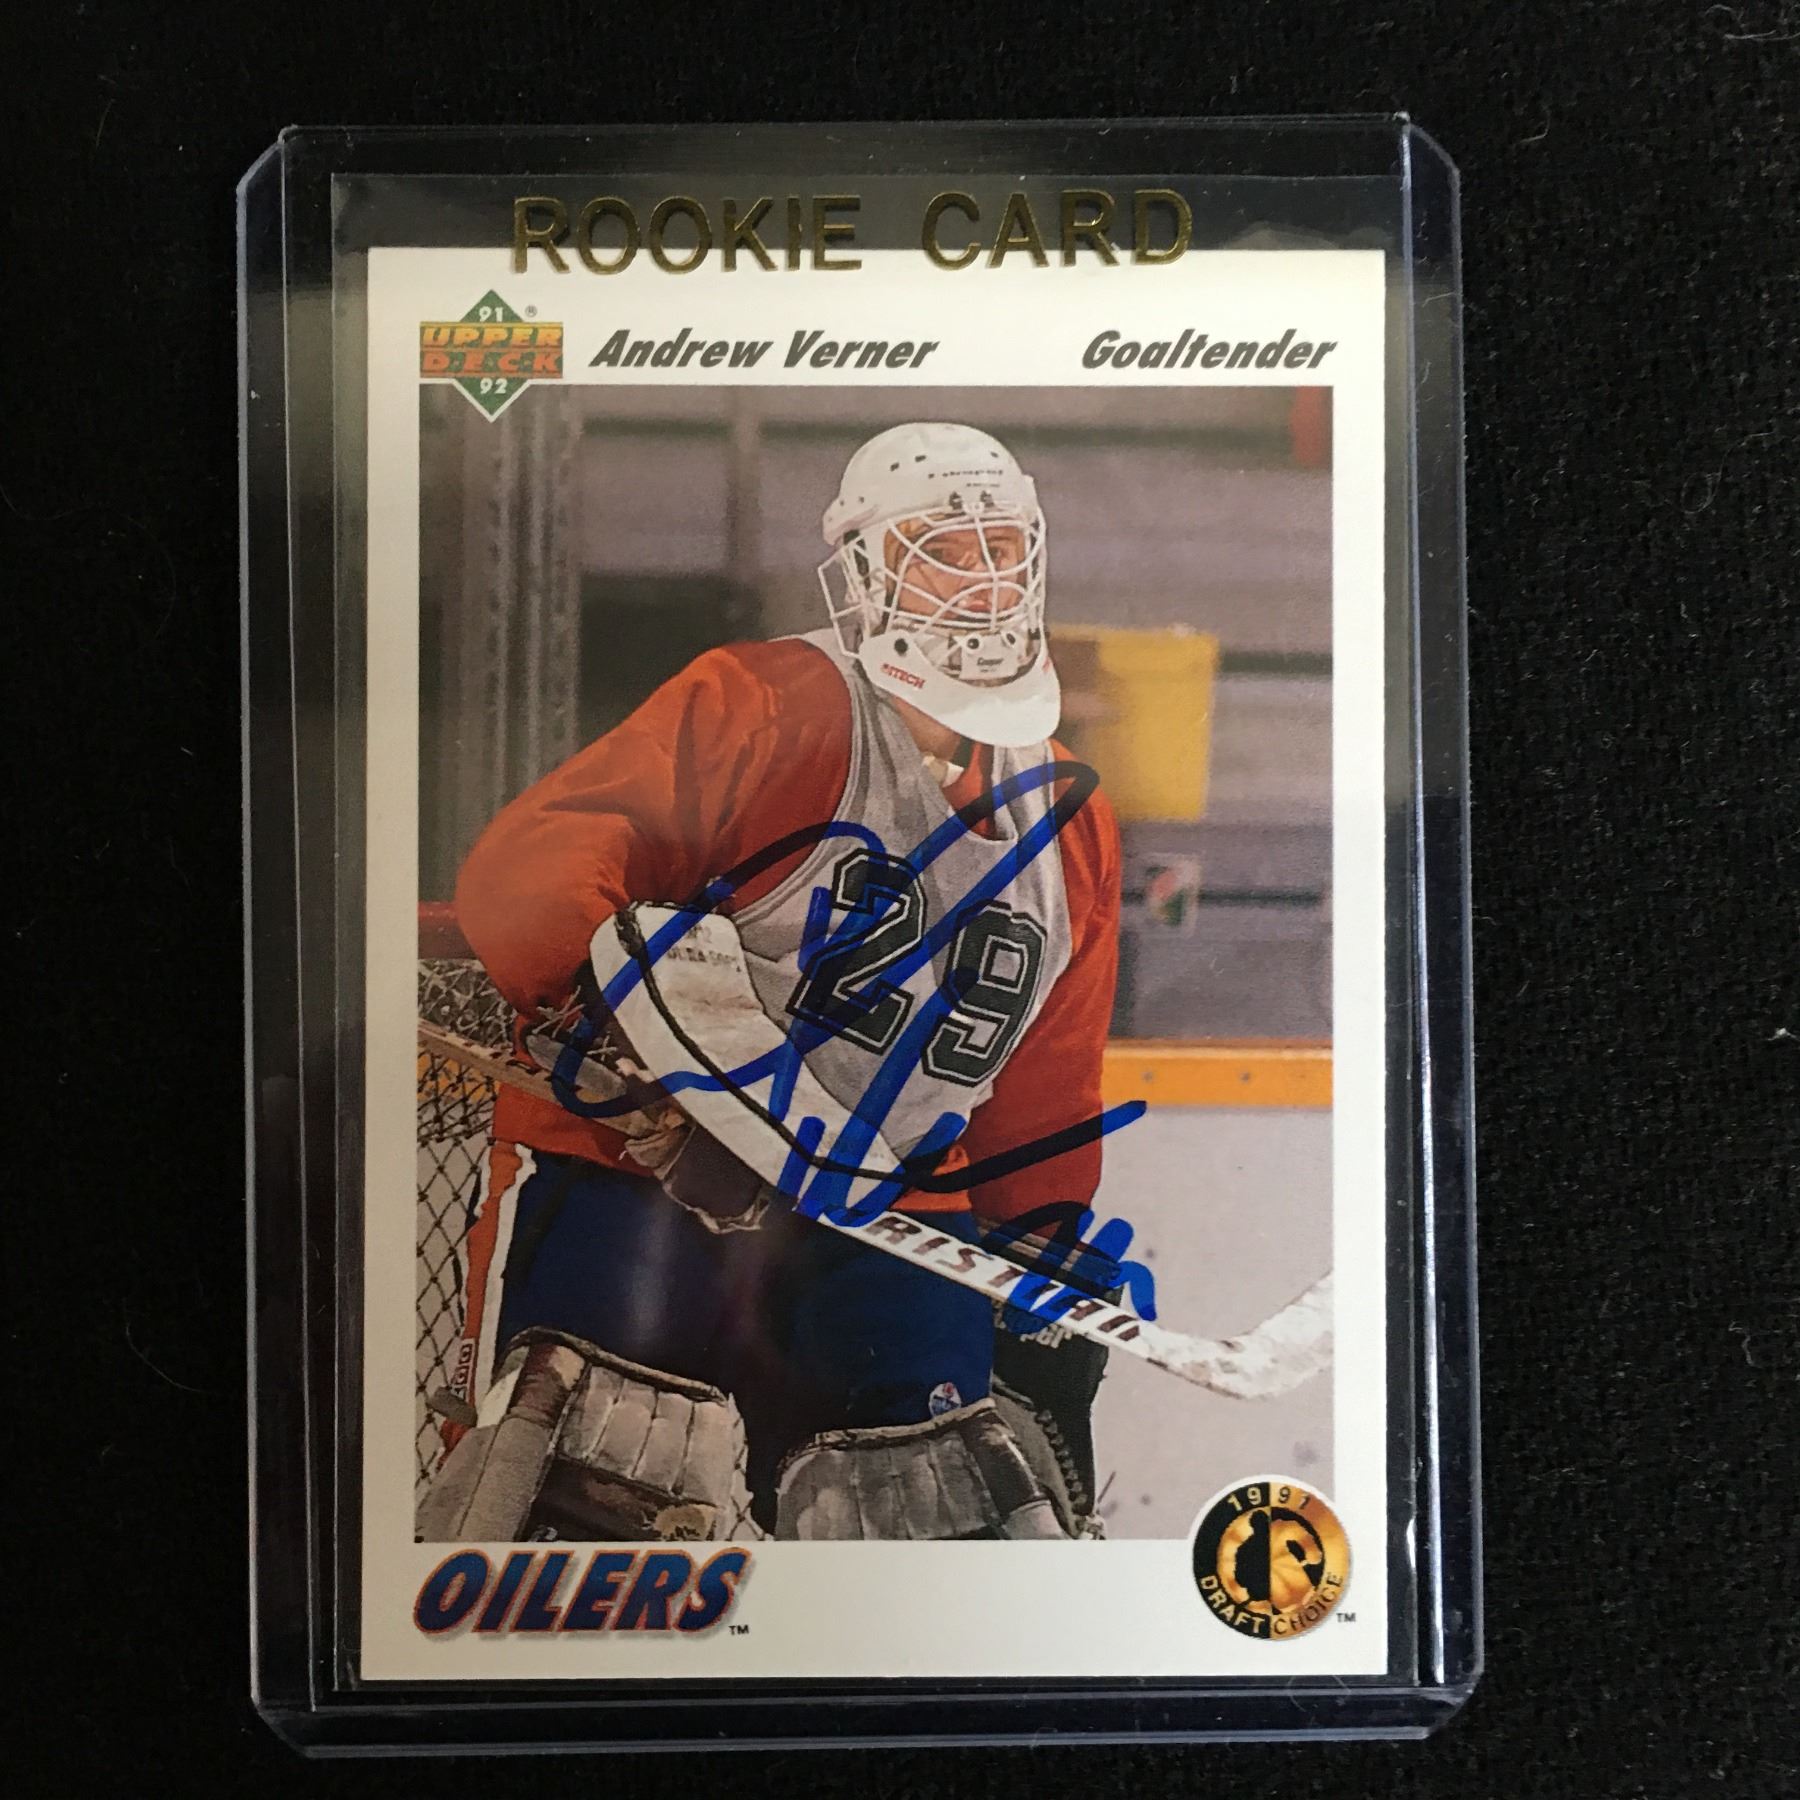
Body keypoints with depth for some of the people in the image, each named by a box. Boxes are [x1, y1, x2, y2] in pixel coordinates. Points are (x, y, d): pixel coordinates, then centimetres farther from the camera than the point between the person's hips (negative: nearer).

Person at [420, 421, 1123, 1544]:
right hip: (633, 1162, -5)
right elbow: (528, 859, -17)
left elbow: (1047, 1105, 19)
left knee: (959, 1494, -1)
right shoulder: (770, 703, -7)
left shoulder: (1077, 829, 13)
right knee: (587, 1488, -16)